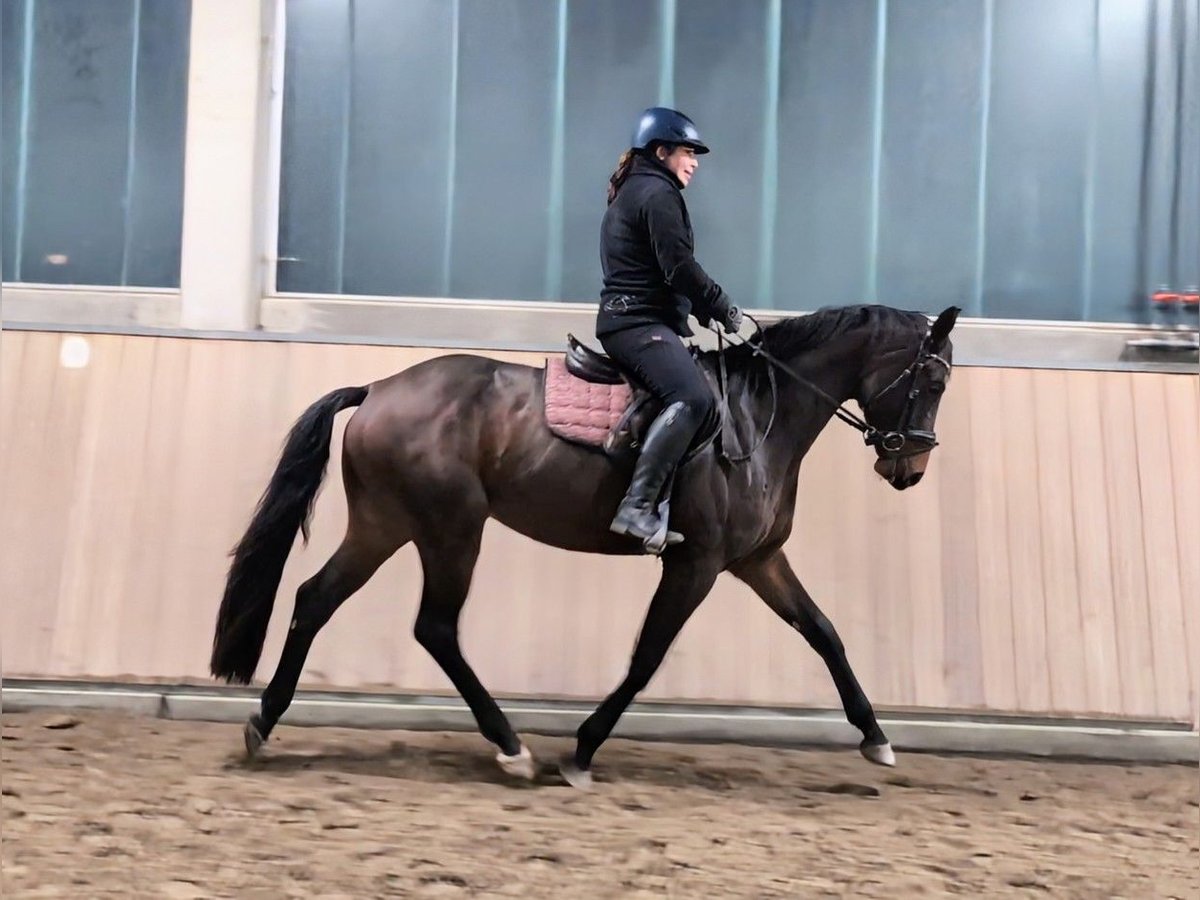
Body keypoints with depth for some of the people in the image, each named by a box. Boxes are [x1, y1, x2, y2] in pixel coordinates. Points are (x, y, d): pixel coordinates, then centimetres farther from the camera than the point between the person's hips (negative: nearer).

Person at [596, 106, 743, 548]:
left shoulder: (631, 192, 25)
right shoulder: (658, 193, -7)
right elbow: (679, 268, -16)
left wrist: (707, 308, 19)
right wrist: (723, 308, -4)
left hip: (626, 319, 11)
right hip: (640, 324, -11)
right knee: (693, 398, -29)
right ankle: (637, 506, -41)